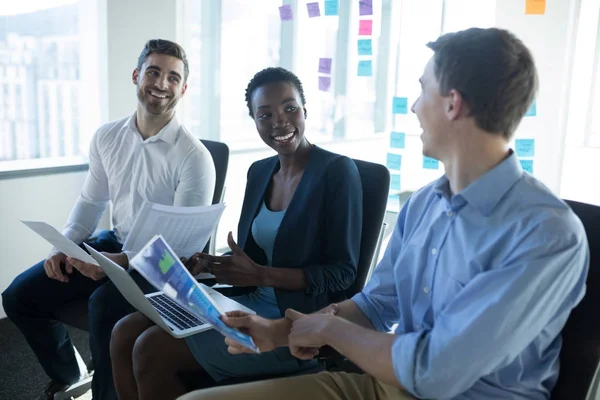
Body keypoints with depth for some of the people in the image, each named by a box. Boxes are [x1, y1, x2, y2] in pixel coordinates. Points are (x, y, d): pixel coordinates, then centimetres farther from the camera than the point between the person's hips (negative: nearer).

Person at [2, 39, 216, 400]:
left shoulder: (194, 157, -18)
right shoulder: (107, 137, 1)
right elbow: (91, 201, 12)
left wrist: (120, 261, -28)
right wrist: (64, 246, -5)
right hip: (114, 243, 7)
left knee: (105, 305, -34)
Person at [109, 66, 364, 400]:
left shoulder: (337, 171, -13)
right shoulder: (259, 172, 10)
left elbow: (343, 272, -15)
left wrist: (260, 275, -23)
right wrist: (207, 263, -6)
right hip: (250, 303, 8)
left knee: (152, 348, -16)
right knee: (125, 333, -2)